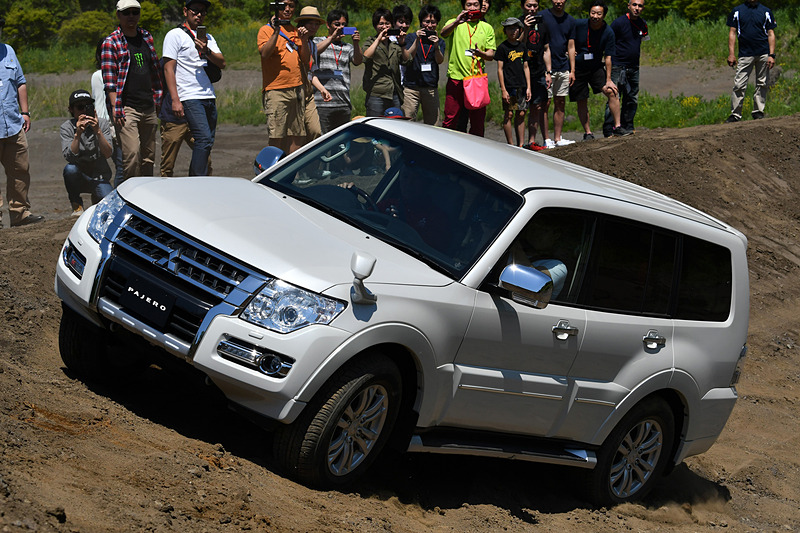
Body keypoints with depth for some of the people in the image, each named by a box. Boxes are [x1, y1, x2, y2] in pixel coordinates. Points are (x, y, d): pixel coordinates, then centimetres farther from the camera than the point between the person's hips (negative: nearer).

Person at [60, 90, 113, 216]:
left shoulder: (103, 124, -5)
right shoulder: (67, 127, -7)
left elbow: (108, 154, -17)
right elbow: (69, 156, -21)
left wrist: (98, 131, -30)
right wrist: (78, 134, -34)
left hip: (100, 178, 1)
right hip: (79, 178, -1)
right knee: (70, 168, -35)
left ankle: (97, 197, 14)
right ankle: (77, 205, -9)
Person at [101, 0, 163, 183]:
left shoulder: (146, 38, 14)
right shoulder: (111, 43, -4)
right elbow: (109, 79, -9)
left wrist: (158, 100, 18)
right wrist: (116, 107, -16)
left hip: (149, 108, 6)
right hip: (127, 109, -6)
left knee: (149, 157, 8)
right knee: (132, 156, -16)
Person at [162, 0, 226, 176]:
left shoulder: (208, 38, 21)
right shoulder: (175, 35, 2)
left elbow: (222, 63, 9)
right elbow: (168, 68, -5)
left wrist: (206, 51, -12)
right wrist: (175, 100, -14)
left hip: (209, 98, 7)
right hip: (190, 98, -7)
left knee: (206, 143, 6)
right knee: (204, 139, -19)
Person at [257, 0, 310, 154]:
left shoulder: (296, 32, 18)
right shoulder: (266, 30, 1)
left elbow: (305, 59, 12)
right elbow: (264, 53, -15)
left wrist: (304, 40, -3)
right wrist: (276, 32, -21)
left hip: (297, 89, 6)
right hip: (276, 90, -6)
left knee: (297, 136, 5)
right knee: (277, 137, -9)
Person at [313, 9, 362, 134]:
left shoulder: (348, 47, 18)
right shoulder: (318, 42, 10)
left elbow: (358, 61, -1)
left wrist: (356, 43, -19)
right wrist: (332, 38, -22)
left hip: (344, 105, 4)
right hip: (322, 104, -4)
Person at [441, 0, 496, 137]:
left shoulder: (487, 28, 15)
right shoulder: (454, 24, 8)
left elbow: (491, 55, 8)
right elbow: (444, 33, -15)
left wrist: (481, 53, -15)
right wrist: (457, 22, -34)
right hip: (456, 78, -2)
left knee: (478, 120, 4)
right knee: (450, 120, -1)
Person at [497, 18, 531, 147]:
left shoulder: (522, 46, 12)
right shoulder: (502, 47, -3)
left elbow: (526, 67, 15)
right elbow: (500, 69, -4)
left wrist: (528, 87, 9)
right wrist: (503, 89, -11)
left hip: (521, 86, 5)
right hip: (509, 86, -5)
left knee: (521, 114, 5)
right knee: (509, 114, -3)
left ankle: (521, 144, 10)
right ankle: (510, 144, 1)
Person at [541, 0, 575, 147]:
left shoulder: (570, 21, 10)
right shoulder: (542, 17, -4)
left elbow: (571, 47, 14)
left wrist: (572, 71, 8)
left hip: (563, 68, 5)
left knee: (561, 104, 7)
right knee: (546, 103, -4)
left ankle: (557, 138, 13)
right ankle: (546, 140, 0)